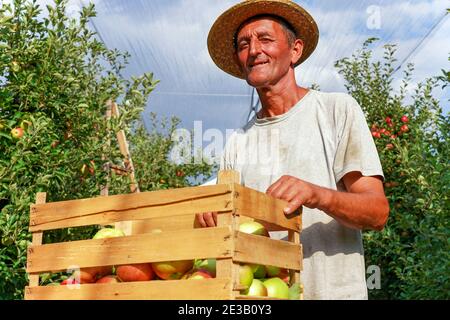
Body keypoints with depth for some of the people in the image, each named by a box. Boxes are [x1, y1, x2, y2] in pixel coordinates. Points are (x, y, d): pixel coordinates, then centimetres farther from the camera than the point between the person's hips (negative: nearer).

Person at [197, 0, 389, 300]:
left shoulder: (338, 109, 1)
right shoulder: (238, 143, 11)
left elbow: (378, 212, -7)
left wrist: (316, 195, -25)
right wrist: (211, 218, -13)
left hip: (333, 290, -3)